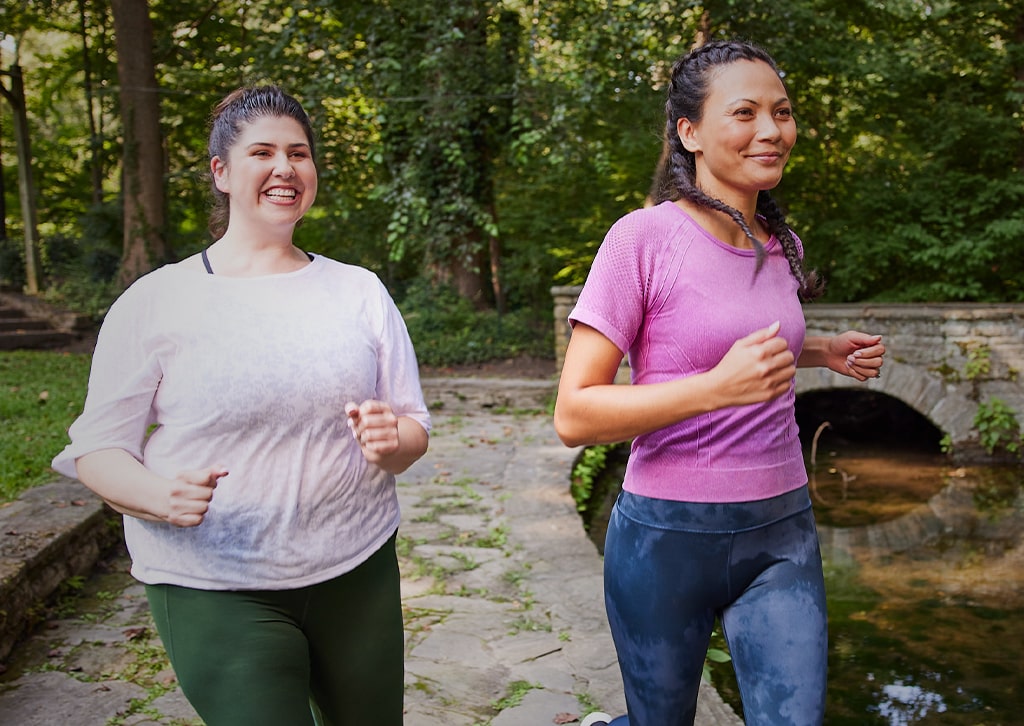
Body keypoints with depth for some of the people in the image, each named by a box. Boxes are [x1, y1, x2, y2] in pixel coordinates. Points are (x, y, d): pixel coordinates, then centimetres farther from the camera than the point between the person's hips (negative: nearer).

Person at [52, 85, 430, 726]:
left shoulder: (360, 291, 5)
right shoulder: (157, 302, -4)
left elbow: (415, 429, 7)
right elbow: (97, 448, -2)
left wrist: (392, 442, -16)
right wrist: (157, 494, -23)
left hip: (358, 571, 4)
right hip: (215, 589, -3)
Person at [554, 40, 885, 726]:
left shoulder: (782, 245, 6)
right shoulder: (644, 238, -13)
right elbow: (574, 415, -17)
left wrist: (823, 350, 9)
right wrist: (717, 387, -28)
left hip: (783, 530, 5)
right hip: (669, 535, -5)